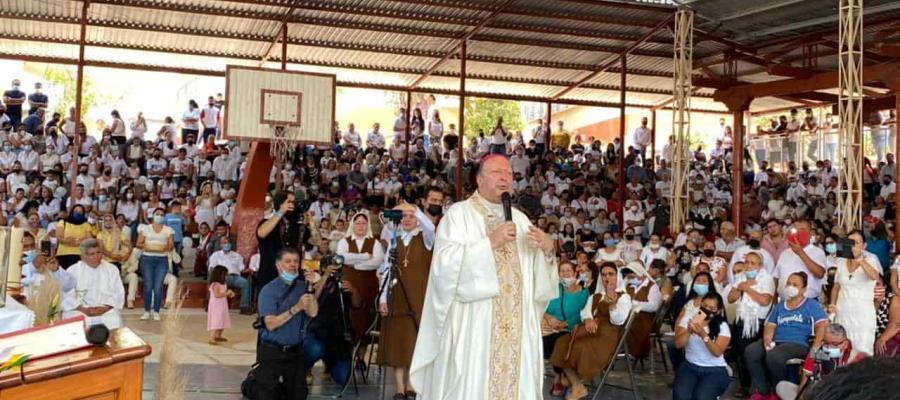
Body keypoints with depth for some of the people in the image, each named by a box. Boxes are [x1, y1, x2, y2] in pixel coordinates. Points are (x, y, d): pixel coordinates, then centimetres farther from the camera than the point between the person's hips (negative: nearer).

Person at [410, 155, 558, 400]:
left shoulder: (520, 219, 15)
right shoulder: (459, 214, -1)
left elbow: (537, 276, 14)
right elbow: (446, 264, -14)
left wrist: (548, 251, -6)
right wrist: (490, 242, -18)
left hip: (516, 325, 5)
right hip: (472, 324, -5)